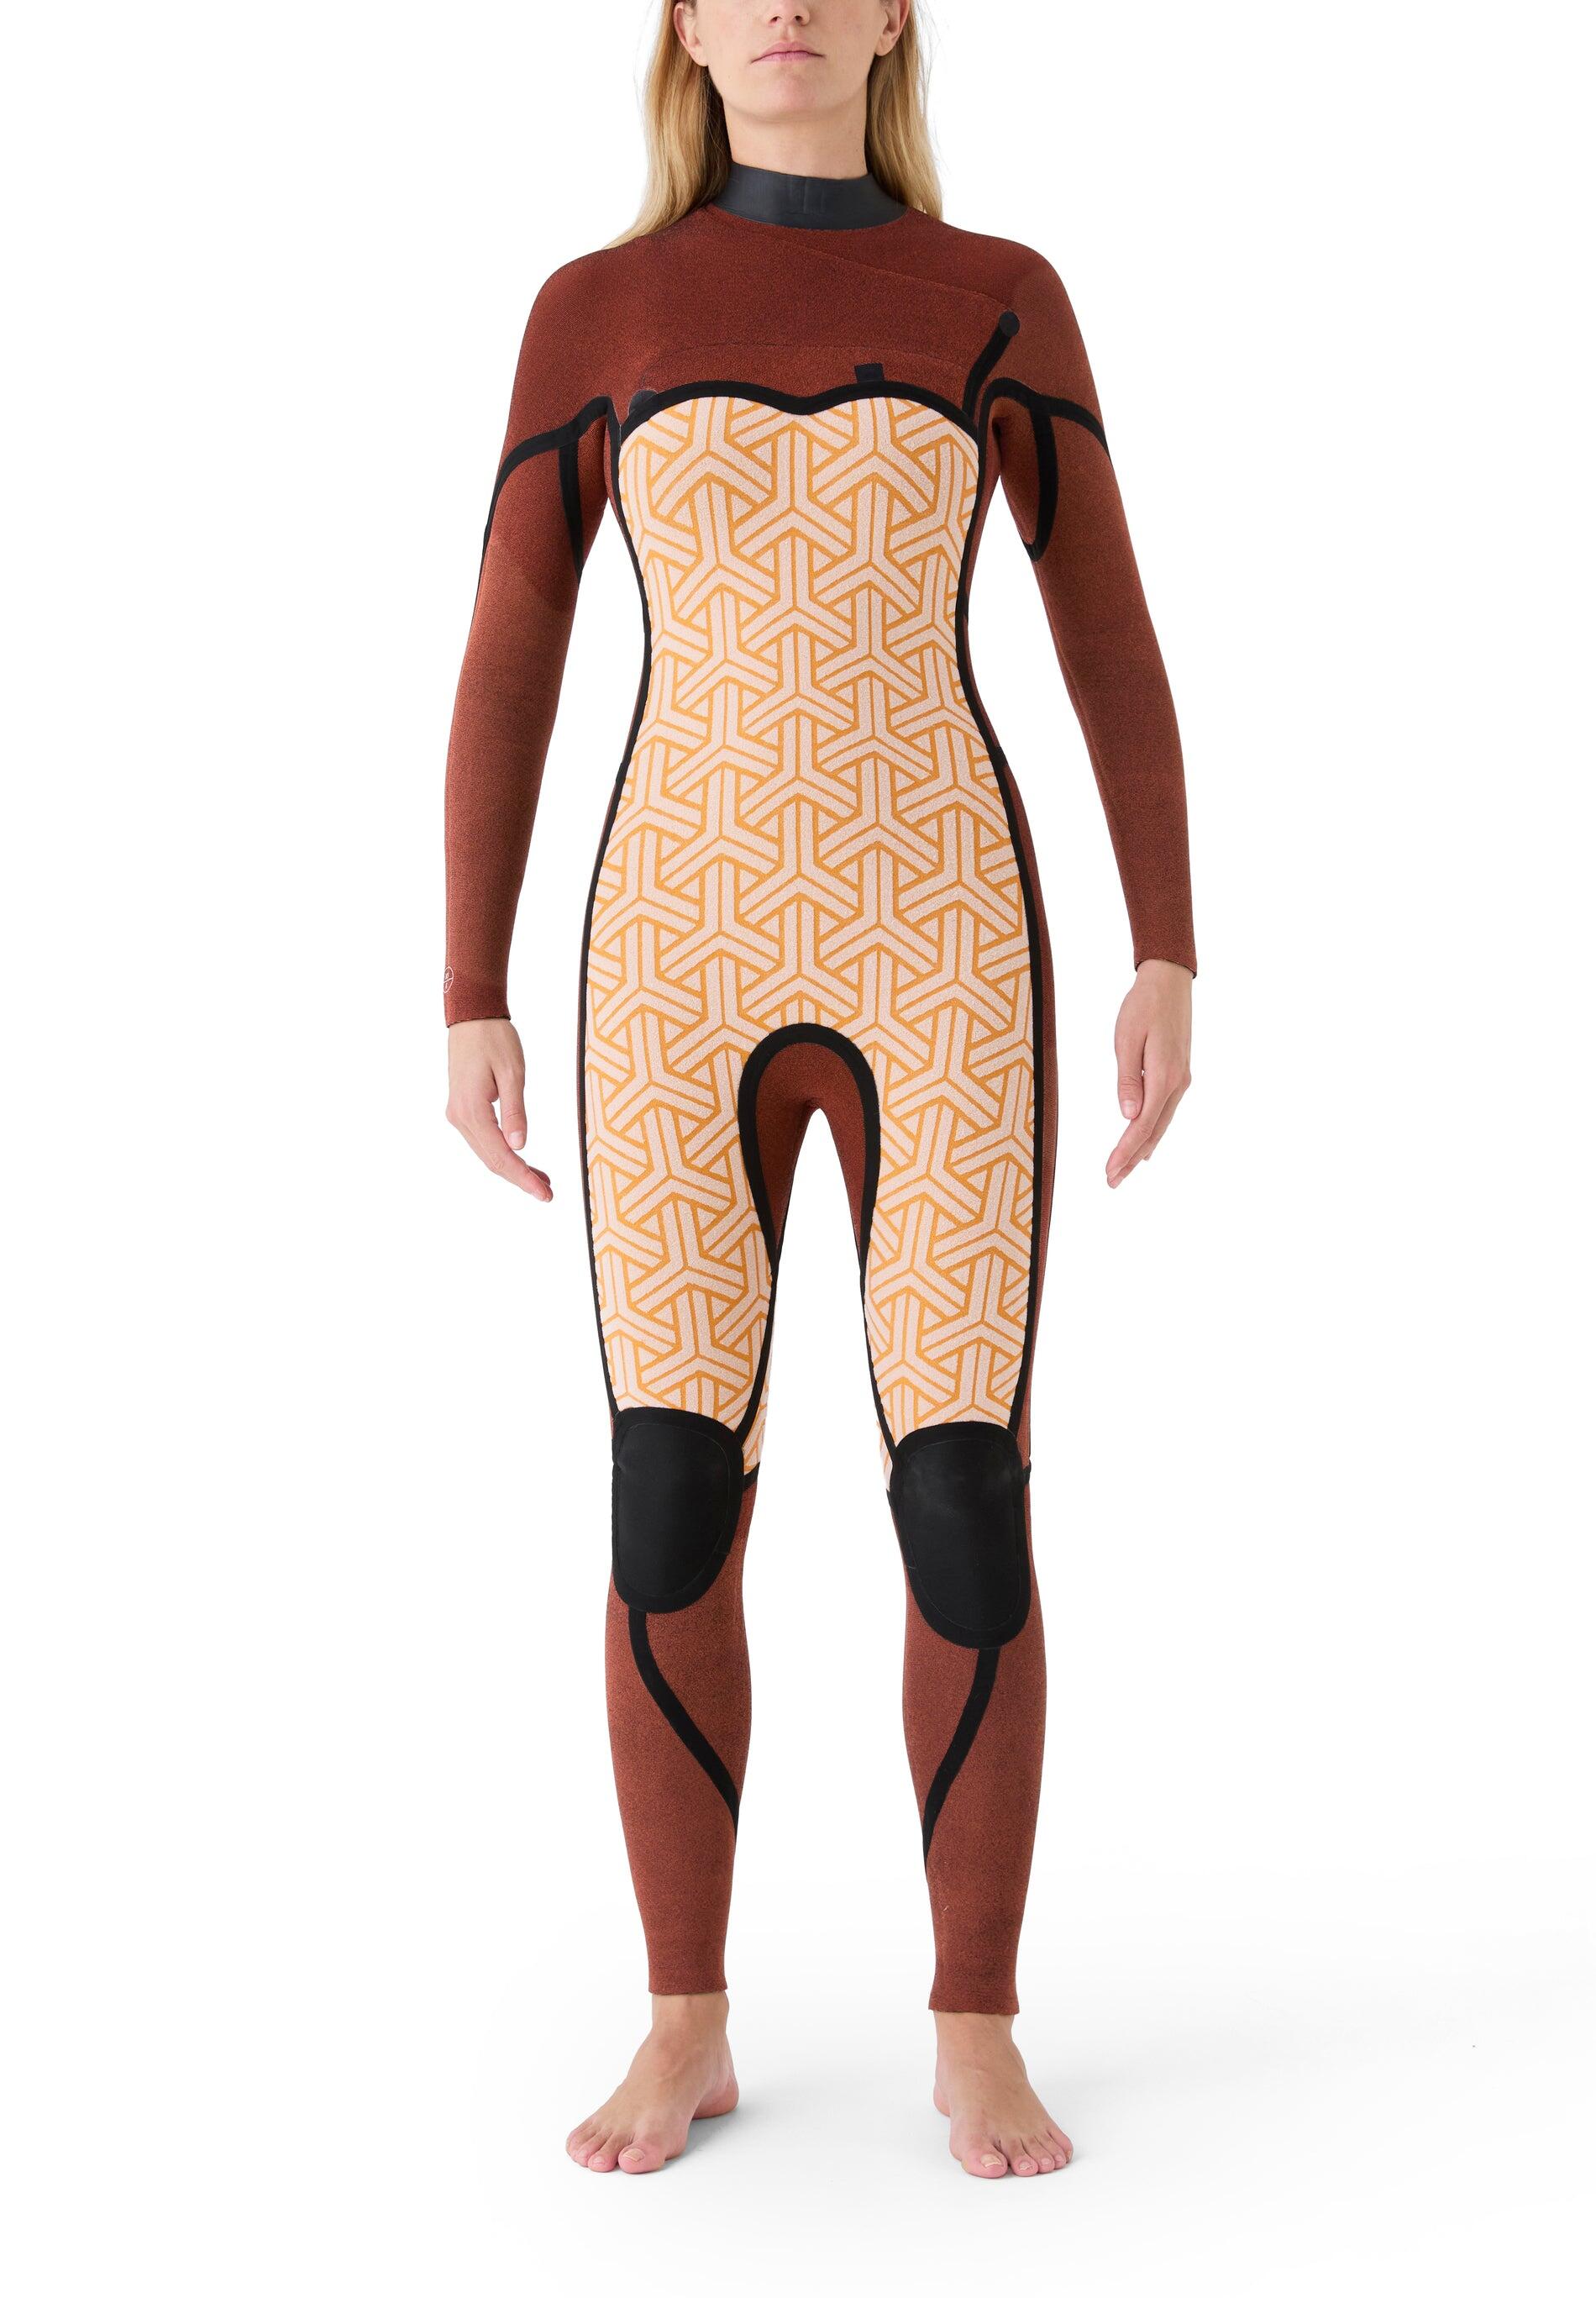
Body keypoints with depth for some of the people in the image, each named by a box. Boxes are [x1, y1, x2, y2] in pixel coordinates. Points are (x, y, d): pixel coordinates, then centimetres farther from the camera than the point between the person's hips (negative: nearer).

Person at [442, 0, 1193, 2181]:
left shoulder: (1000, 296, 8)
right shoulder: (591, 310, 8)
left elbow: (1113, 639, 6)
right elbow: (504, 672, 7)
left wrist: (1172, 964, -2)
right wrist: (469, 1008, 2)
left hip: (939, 951, 0)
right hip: (688, 957, 1)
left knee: (967, 1512, -5)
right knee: (670, 1518, -1)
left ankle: (977, 2033, 13)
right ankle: (687, 2026, 17)